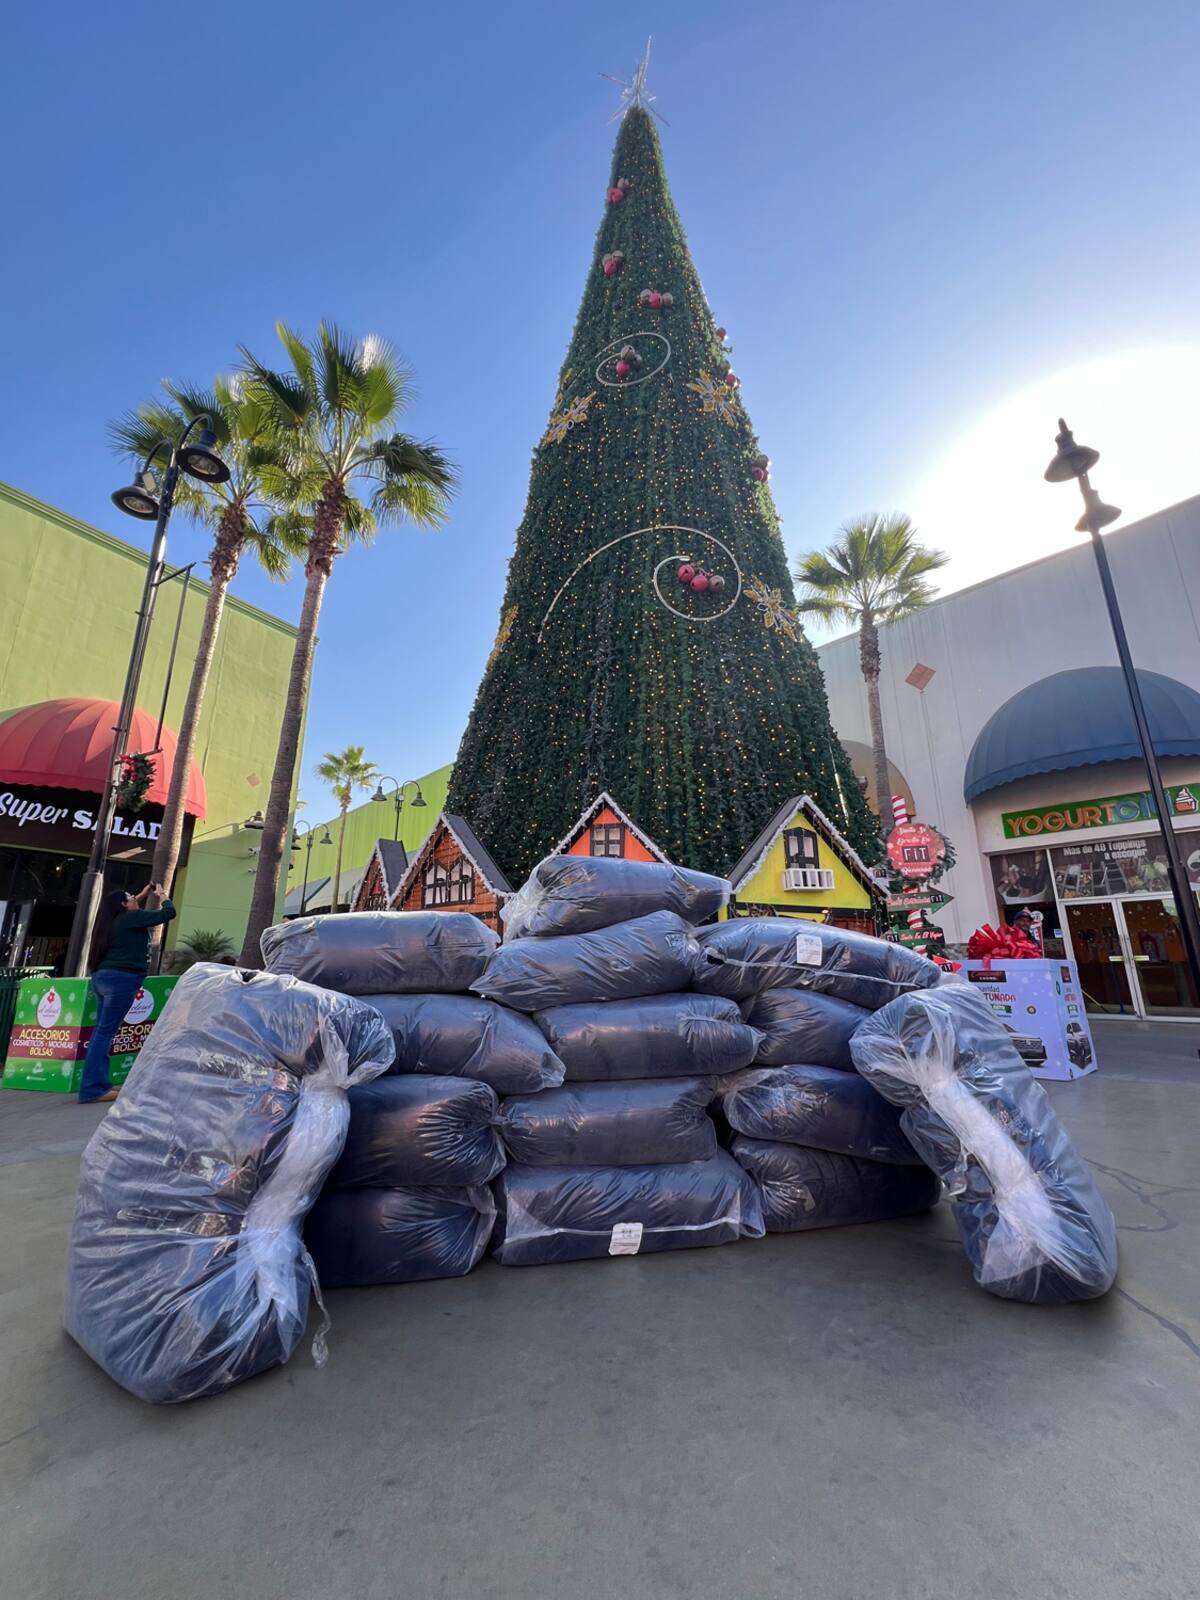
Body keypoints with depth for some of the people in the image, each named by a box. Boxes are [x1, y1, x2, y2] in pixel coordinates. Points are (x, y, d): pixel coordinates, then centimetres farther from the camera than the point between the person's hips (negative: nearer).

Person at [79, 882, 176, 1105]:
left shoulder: (113, 920, 19)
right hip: (121, 979, -9)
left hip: (102, 977, 9)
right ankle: (92, 1088, -8)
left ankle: (98, 1084, 14)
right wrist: (162, 896, 15)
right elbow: (168, 912, -3)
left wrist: (144, 895, 39)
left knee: (102, 1031, 10)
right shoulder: (131, 917, -4)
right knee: (105, 1032, -9)